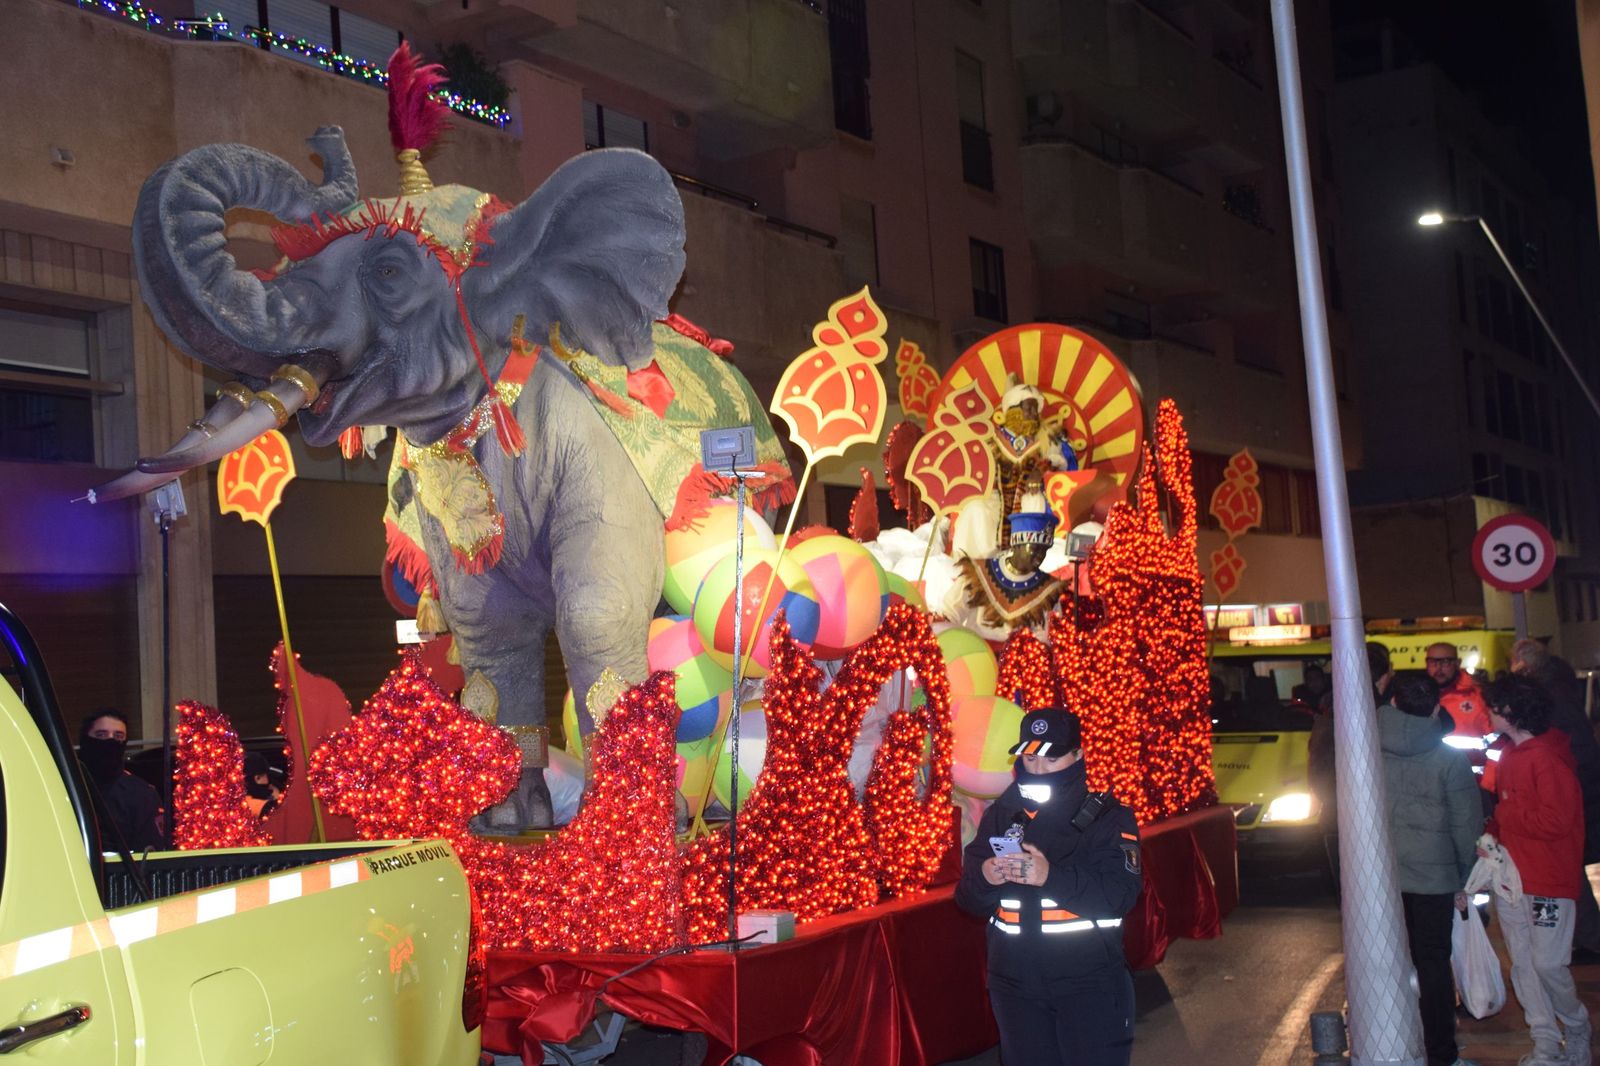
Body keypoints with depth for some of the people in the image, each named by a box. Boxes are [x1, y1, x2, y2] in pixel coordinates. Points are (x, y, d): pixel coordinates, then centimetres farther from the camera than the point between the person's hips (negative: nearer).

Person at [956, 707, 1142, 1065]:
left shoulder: (1107, 816, -5)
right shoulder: (1000, 815, 5)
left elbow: (1120, 896, -18)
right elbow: (970, 902, 5)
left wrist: (1052, 876, -32)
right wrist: (984, 878, -18)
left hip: (1089, 985, -3)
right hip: (1015, 985, 4)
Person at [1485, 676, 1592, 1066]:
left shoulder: (1548, 758, -17)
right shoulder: (1510, 755, 11)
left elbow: (1555, 820, -24)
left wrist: (1502, 815, -13)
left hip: (1549, 880, -8)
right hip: (1511, 877, 8)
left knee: (1548, 964, -4)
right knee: (1523, 965, 8)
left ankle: (1577, 1030, 21)